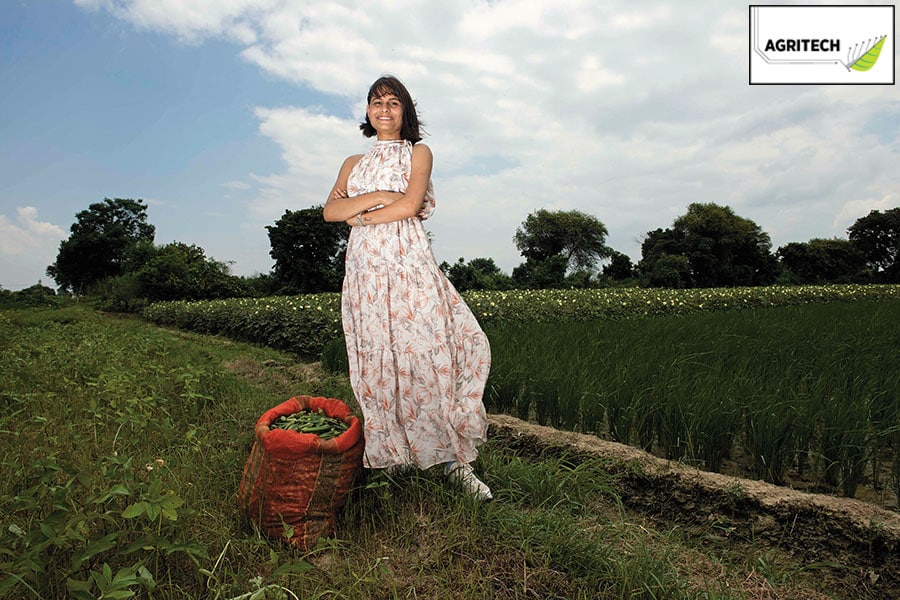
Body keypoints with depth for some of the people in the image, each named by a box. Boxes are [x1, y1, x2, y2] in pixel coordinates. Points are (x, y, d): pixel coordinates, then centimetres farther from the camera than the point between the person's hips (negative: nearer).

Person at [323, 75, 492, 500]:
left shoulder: (418, 153, 14)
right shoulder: (354, 163, 23)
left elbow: (410, 204, -4)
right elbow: (329, 210, 6)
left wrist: (361, 216, 2)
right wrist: (378, 197, -5)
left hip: (409, 263, -3)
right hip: (365, 269, 3)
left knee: (431, 353, -11)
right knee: (376, 362, 1)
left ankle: (455, 458, -1)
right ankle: (391, 458, 11)